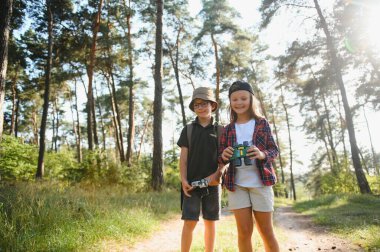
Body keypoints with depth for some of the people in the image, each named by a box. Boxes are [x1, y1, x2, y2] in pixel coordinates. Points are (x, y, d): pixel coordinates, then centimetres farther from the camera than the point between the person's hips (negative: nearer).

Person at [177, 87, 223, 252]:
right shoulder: (188, 129, 5)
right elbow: (183, 157, 2)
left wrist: (216, 175, -13)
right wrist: (183, 180, -8)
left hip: (212, 183, 1)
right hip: (192, 183, 0)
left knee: (210, 222, 10)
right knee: (189, 222, -4)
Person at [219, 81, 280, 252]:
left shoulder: (262, 123, 3)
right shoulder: (228, 129, 8)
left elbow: (274, 150, 3)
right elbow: (220, 157, 9)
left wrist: (262, 154, -19)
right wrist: (224, 156, -15)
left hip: (260, 183, -1)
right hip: (236, 184, 2)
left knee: (266, 231, 7)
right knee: (244, 231, 6)